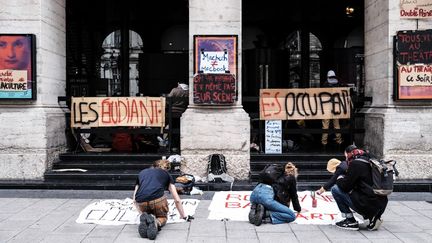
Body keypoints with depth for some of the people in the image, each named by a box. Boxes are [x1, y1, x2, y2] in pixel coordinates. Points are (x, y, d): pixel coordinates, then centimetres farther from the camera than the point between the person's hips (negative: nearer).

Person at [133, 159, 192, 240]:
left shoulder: (142, 173, 33)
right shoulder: (166, 174, 27)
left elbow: (135, 200, 32)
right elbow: (177, 200, 26)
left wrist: (142, 213, 42)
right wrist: (184, 216, 36)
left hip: (141, 202, 3)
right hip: (157, 199, -2)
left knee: (149, 215, 32)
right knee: (162, 217, 26)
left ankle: (145, 218, -4)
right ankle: (156, 222, -10)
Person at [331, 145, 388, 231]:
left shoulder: (356, 163, -10)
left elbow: (345, 186, -10)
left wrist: (339, 180, 10)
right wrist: (343, 179, 19)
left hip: (368, 206, -9)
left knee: (335, 189, -2)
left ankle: (350, 221, 1)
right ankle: (373, 217, 15)